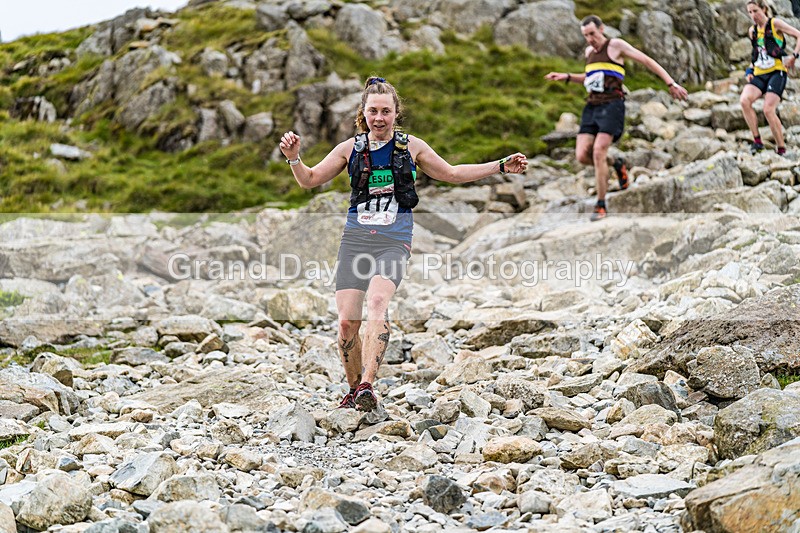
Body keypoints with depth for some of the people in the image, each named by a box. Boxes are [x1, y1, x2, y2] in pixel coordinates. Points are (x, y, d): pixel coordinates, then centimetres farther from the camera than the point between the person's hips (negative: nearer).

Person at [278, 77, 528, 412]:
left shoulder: (411, 147, 9)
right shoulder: (351, 148, 10)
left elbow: (452, 174, 21)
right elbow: (310, 180, 15)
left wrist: (500, 166, 19)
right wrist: (294, 158, -5)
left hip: (394, 241, -2)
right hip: (355, 237, 2)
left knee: (377, 302, -28)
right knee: (347, 321, -7)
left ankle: (367, 387, -36)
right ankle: (354, 389, 14)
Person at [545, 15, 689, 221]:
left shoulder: (616, 45, -1)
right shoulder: (589, 52, 20)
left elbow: (647, 61, 0)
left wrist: (671, 83, -5)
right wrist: (566, 77, 23)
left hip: (612, 105, -7)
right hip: (592, 107, 7)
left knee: (598, 153, -19)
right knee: (582, 155, -9)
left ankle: (601, 205, -9)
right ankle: (616, 165, 20)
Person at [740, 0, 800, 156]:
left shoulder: (775, 23, -1)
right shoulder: (752, 31, 16)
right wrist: (750, 70, 13)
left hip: (776, 72, -5)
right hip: (759, 74, 5)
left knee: (768, 109, -18)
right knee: (744, 100, -23)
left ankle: (781, 149, -5)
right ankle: (757, 140, -15)